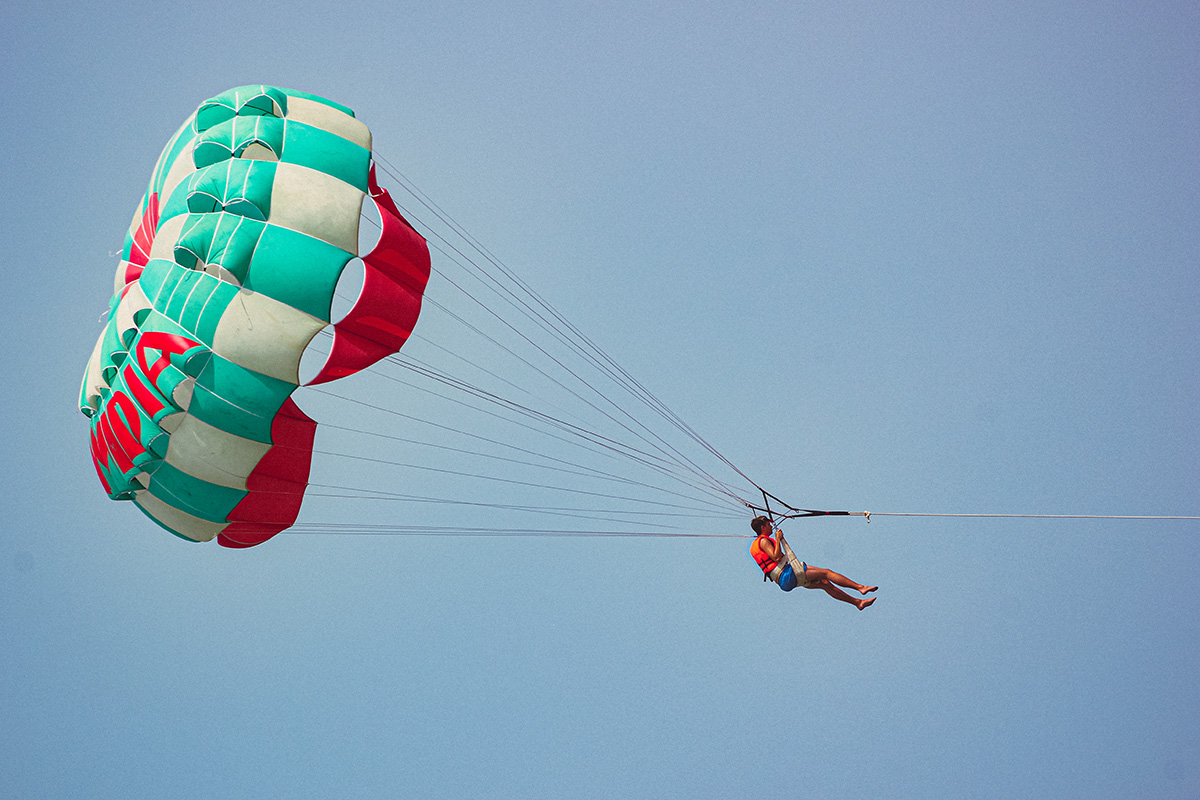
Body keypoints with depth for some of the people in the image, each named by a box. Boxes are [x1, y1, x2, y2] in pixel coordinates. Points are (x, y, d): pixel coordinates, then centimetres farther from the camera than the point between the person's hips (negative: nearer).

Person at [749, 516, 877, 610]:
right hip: (786, 575, -10)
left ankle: (857, 602, 9)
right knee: (826, 573, -8)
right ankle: (860, 587, -6)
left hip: (784, 581, 10)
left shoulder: (754, 545, 19)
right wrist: (778, 539, -15)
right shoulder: (763, 541, -11)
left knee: (825, 583, 8)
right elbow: (776, 557, -24)